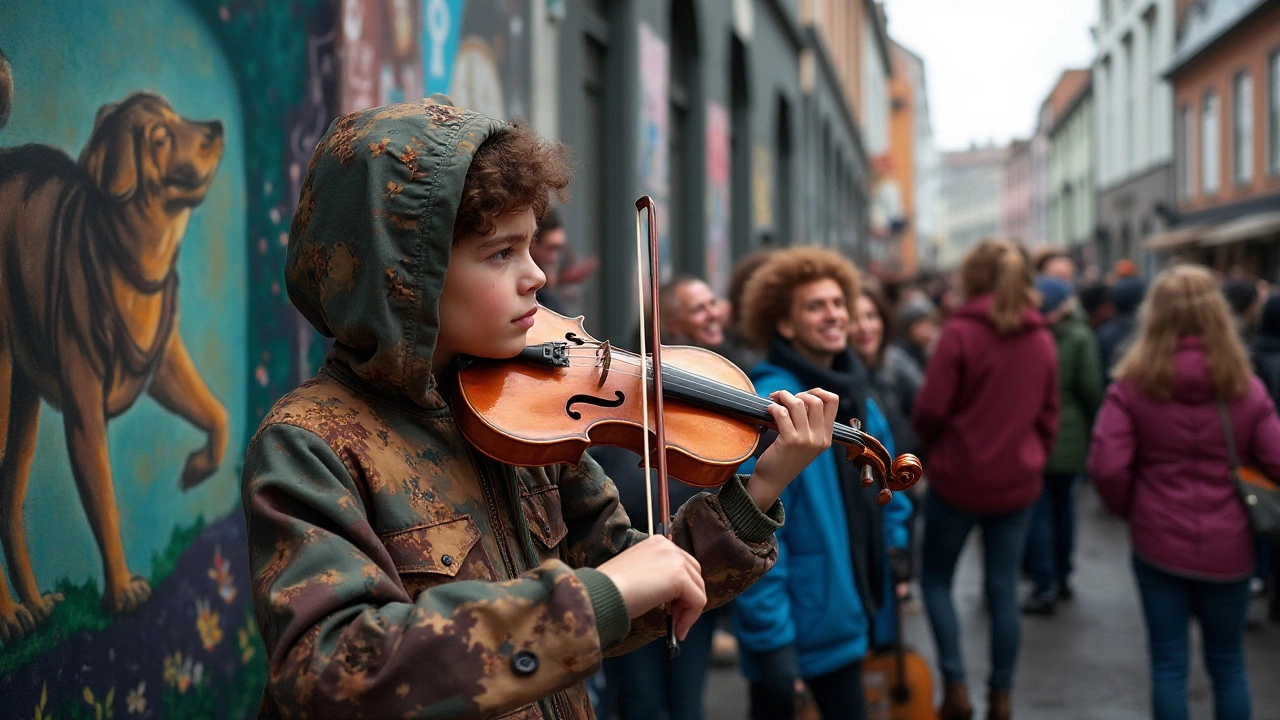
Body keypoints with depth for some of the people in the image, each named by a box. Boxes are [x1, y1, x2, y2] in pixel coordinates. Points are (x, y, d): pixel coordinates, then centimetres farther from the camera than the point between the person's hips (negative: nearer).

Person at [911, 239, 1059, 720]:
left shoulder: (960, 332, -14)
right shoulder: (1042, 339, 3)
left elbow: (930, 410, -13)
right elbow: (1048, 415, 8)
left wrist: (933, 443, 7)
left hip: (958, 477, -4)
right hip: (1018, 481, 4)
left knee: (936, 578, 12)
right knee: (1004, 589, 10)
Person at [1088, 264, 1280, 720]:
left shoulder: (1132, 384, -9)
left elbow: (1107, 467, -15)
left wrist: (1128, 508, 4)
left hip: (1157, 542, -1)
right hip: (1227, 547, 1)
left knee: (1168, 664, 9)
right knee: (1228, 662, 16)